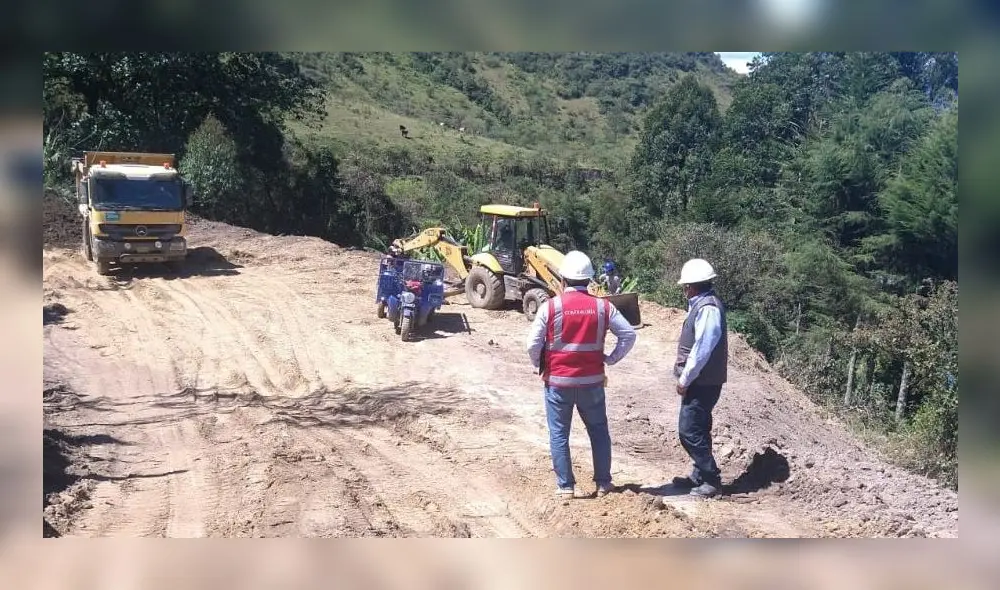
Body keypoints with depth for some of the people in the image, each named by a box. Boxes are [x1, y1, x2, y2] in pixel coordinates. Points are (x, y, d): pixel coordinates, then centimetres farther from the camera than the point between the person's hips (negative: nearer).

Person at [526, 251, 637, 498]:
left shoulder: (550, 307, -10)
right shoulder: (602, 306, -3)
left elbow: (533, 344, -11)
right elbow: (629, 335, -1)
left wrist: (541, 366, 7)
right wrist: (610, 359, 8)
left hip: (557, 382, -2)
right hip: (592, 381, 2)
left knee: (559, 434, 10)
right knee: (599, 431, 17)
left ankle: (565, 486, 13)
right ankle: (603, 483, 23)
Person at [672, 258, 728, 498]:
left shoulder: (708, 308, -20)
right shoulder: (701, 305, 10)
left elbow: (702, 349, -23)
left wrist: (685, 380, -16)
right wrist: (685, 376, 12)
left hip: (703, 382, -10)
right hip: (699, 381, 10)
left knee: (689, 431, -7)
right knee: (697, 429, 17)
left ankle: (712, 479, 3)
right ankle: (700, 476, 28)